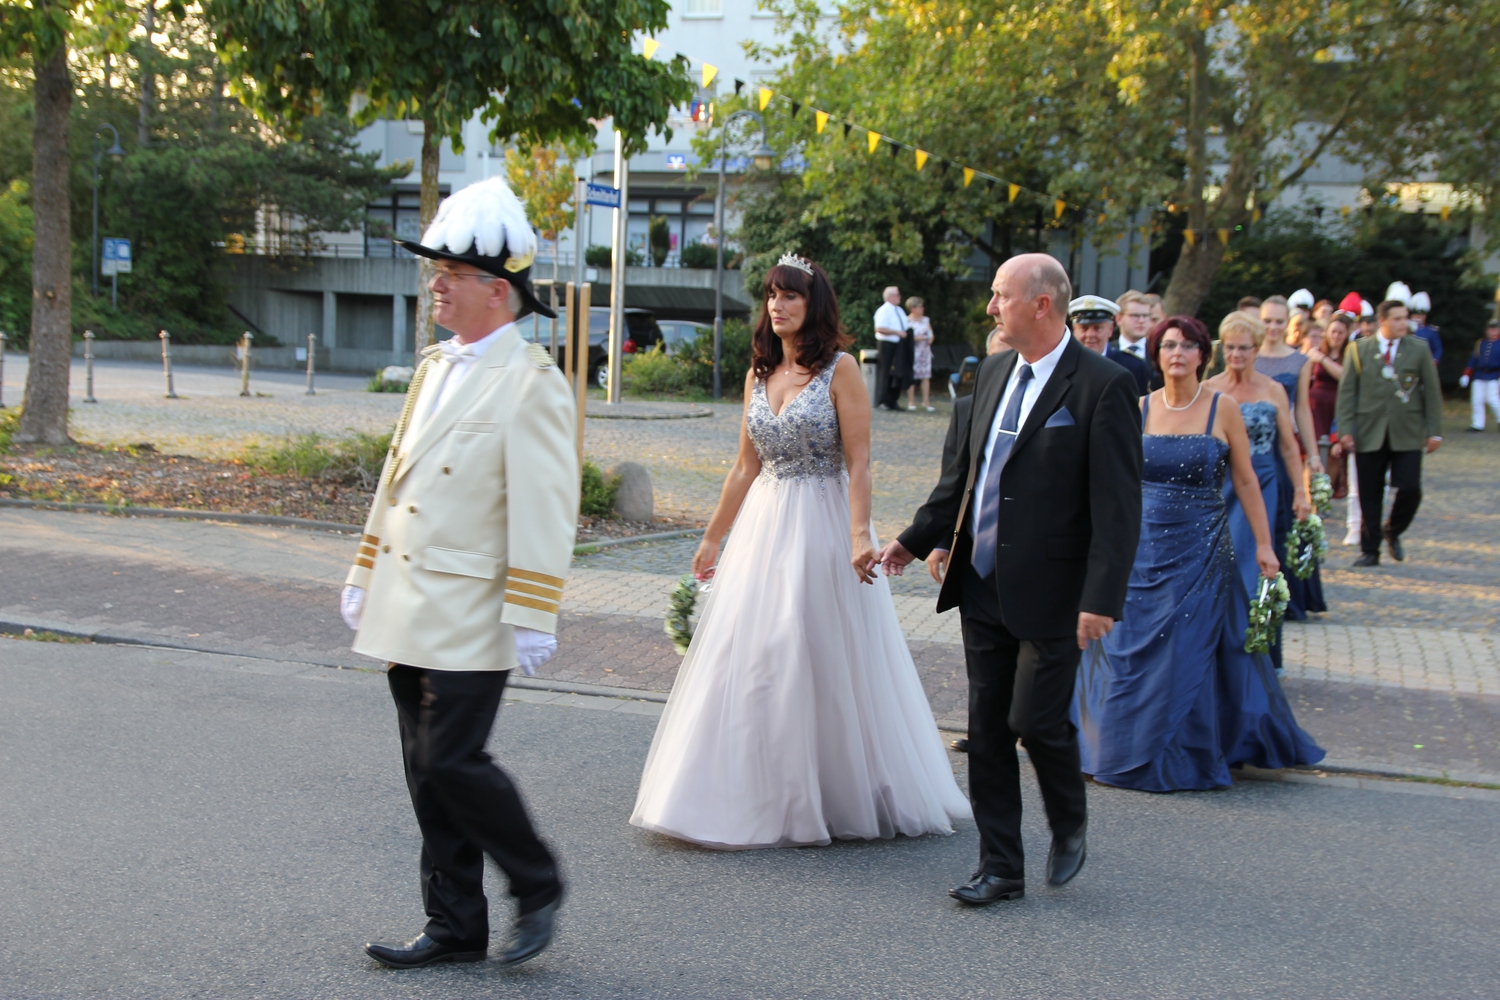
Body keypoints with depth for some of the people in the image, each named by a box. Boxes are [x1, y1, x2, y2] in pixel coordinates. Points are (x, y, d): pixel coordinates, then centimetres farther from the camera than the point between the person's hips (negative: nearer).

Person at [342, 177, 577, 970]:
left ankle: (537, 887, 13)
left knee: (454, 761, -10)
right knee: (426, 771, 11)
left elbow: (544, 508, -16)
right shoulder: (433, 367, 14)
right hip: (409, 608, 8)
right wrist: (365, 573, 19)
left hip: (470, 616, -8)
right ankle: (454, 925, 21)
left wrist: (531, 617, -19)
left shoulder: (530, 381, -12)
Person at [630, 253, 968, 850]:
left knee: (825, 658, -1)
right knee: (748, 657, 5)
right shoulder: (758, 375, 10)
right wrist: (713, 538, 17)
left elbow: (858, 462, -12)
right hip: (762, 526, 6)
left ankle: (839, 797, 14)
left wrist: (859, 535, -24)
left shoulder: (840, 370, -6)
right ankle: (760, 795, 17)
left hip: (821, 526, -6)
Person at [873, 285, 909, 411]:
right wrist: (897, 332, -22)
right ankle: (884, 401, 4)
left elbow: (906, 326, 28)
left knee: (897, 374, 9)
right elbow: (880, 329, -22)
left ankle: (892, 401, 16)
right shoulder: (884, 311, -12)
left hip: (898, 345, 8)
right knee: (886, 374, -3)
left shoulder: (899, 310, 16)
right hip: (887, 345, -8)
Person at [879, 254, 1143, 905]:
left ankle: (1071, 826, 26)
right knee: (987, 729, 9)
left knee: (1036, 719, -5)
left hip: (1050, 594, -7)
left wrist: (1103, 597, -21)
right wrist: (916, 539, 15)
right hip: (982, 586, 7)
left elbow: (1118, 503, -15)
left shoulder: (1102, 386, -11)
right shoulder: (993, 371, 11)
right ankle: (1000, 869, 20)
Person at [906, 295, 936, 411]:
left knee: (926, 376, -1)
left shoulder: (926, 320, 13)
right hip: (912, 350, -4)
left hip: (925, 350, 4)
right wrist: (916, 338, -18)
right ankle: (911, 401, 5)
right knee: (911, 376, -3)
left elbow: (930, 334, 16)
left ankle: (926, 401, 1)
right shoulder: (907, 320, -3)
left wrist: (930, 339, -5)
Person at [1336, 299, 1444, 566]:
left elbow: (1432, 392, 7)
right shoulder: (1358, 350, 3)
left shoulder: (1419, 349, 6)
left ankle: (1392, 531, 22)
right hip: (1369, 434, 0)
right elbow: (1347, 392, 2)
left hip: (1407, 434, 1)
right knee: (1369, 495, 2)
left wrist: (1434, 431, 2)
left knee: (1410, 489, -6)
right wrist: (1345, 429, -6)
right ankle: (1369, 550, 14)